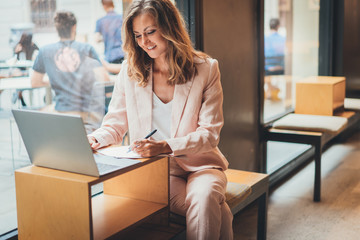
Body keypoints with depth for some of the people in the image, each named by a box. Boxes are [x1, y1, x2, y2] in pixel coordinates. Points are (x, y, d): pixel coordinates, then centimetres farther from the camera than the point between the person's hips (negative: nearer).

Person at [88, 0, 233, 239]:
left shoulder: (205, 68, 0)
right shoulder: (130, 70, 5)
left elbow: (210, 133, -6)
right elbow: (115, 125, 9)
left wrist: (166, 146, -22)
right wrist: (93, 139, -14)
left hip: (199, 163, 1)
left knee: (204, 195, -34)